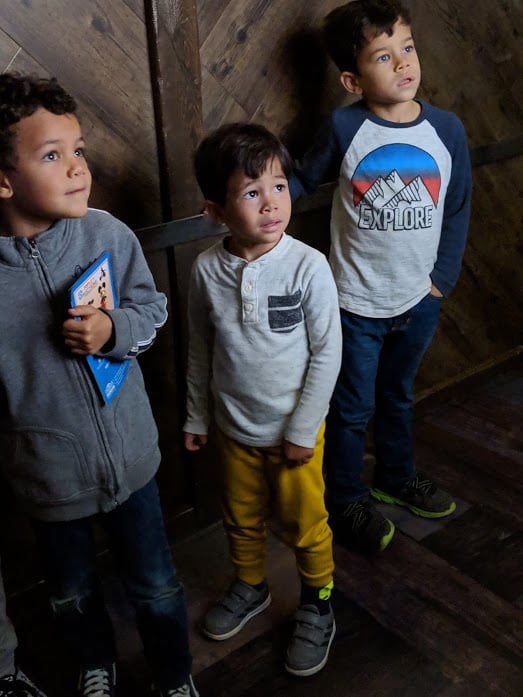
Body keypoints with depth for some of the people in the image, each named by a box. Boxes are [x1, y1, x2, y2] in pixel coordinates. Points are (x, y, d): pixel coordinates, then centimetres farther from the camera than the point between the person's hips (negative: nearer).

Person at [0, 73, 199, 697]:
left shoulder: (107, 234, -15)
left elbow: (151, 308, -2)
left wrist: (113, 330, -22)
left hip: (128, 455, 1)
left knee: (155, 587, 19)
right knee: (71, 594, 25)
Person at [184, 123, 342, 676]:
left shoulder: (308, 266, -20)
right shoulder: (207, 270, -11)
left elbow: (327, 352, -14)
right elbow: (201, 349, 2)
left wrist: (303, 429, -13)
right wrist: (196, 415, 9)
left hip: (294, 430, -3)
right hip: (235, 428, 3)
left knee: (304, 525, 15)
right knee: (241, 518, 23)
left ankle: (317, 607, 42)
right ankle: (249, 587, 51)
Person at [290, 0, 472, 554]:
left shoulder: (446, 129, -7)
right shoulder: (343, 128, -15)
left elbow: (457, 208, 3)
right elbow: (304, 181, -2)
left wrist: (442, 277, -1)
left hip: (419, 300, 3)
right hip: (358, 301, -3)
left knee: (398, 397, 24)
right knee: (353, 409, 11)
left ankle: (395, 478, 48)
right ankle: (347, 502, 34)